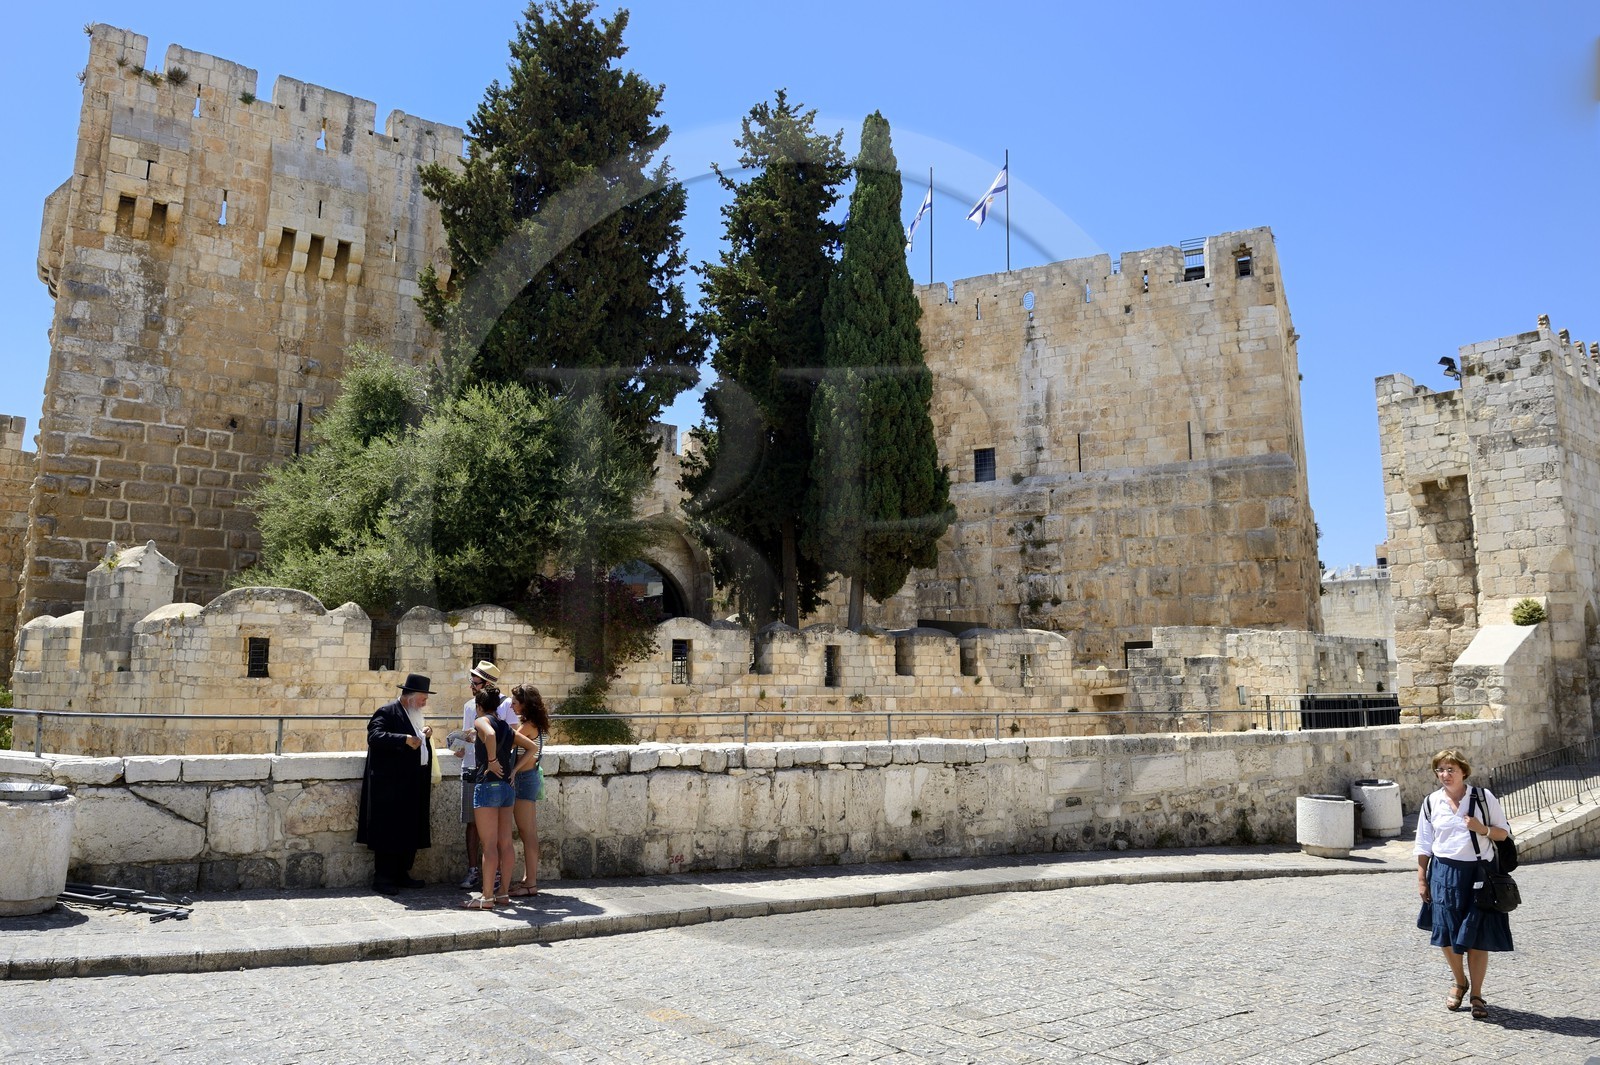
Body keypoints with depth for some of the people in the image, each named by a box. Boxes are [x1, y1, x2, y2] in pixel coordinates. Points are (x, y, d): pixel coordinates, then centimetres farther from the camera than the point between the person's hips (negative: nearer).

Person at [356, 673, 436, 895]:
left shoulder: (414, 715, 18)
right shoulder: (387, 712, -8)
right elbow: (375, 736, -23)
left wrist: (424, 735, 7)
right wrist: (405, 739, -29)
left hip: (412, 786, 9)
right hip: (390, 786, -9)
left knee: (411, 832, 11)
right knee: (388, 833, -4)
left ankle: (401, 874, 20)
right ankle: (382, 879, 4)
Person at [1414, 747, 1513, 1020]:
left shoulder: (1484, 797, -2)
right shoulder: (1431, 803, 2)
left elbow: (1504, 832, 3)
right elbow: (1424, 845, 8)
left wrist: (1483, 829, -17)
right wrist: (1421, 879, 6)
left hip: (1480, 873, -1)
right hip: (1445, 873, 2)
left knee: (1478, 937, 2)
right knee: (1446, 934, 4)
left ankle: (1477, 995, 18)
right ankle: (1458, 981, 31)